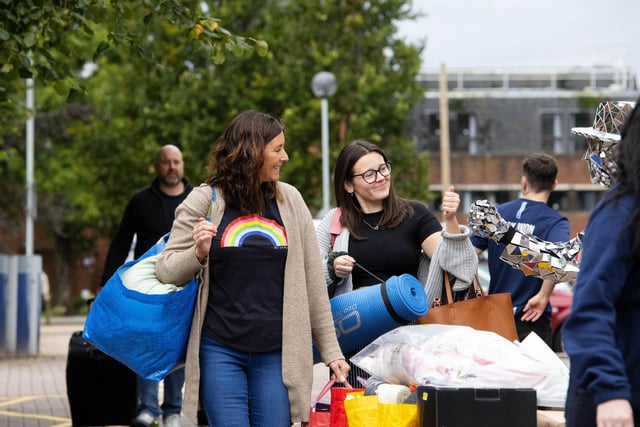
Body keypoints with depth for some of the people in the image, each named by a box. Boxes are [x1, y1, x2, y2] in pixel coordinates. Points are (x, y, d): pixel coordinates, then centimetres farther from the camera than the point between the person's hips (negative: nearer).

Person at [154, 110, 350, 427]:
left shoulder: (290, 200, 8)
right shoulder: (204, 201, 0)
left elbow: (313, 282, 9)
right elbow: (165, 271, 4)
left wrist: (330, 351, 7)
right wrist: (198, 254, -17)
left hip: (276, 353, 2)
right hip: (220, 351, -2)